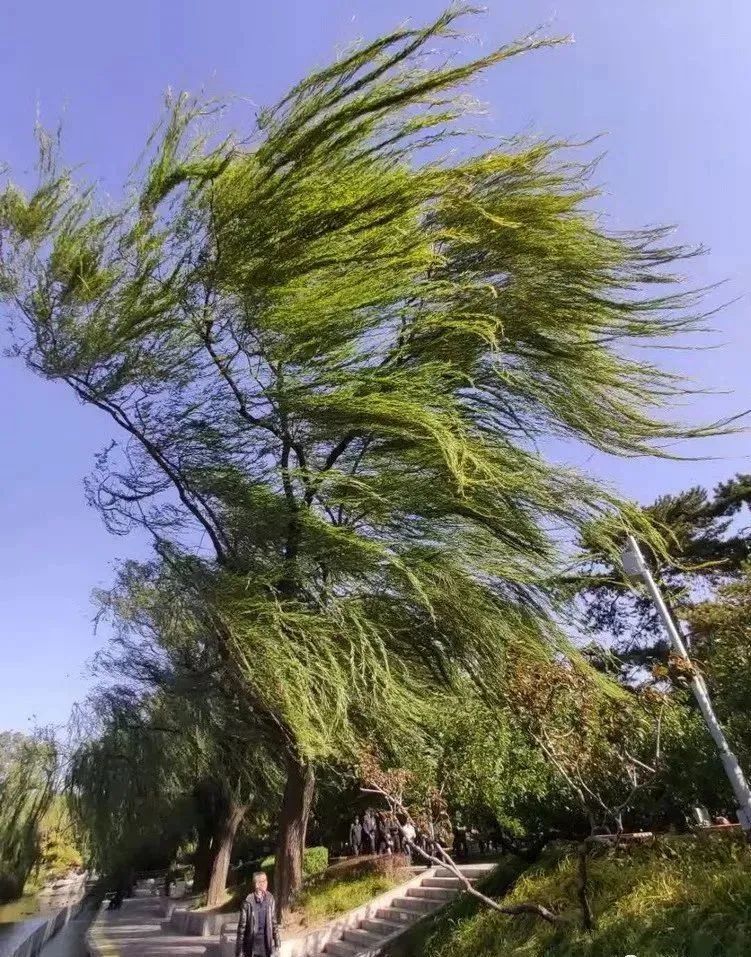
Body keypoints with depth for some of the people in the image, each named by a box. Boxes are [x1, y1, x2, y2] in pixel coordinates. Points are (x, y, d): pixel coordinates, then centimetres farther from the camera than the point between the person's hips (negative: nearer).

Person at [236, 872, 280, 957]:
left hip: (266, 941, 3)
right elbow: (242, 925, -9)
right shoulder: (248, 902, -14)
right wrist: (239, 949, -7)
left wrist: (276, 941, 7)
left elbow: (274, 922, 7)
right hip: (252, 941, -3)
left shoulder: (270, 900, -2)